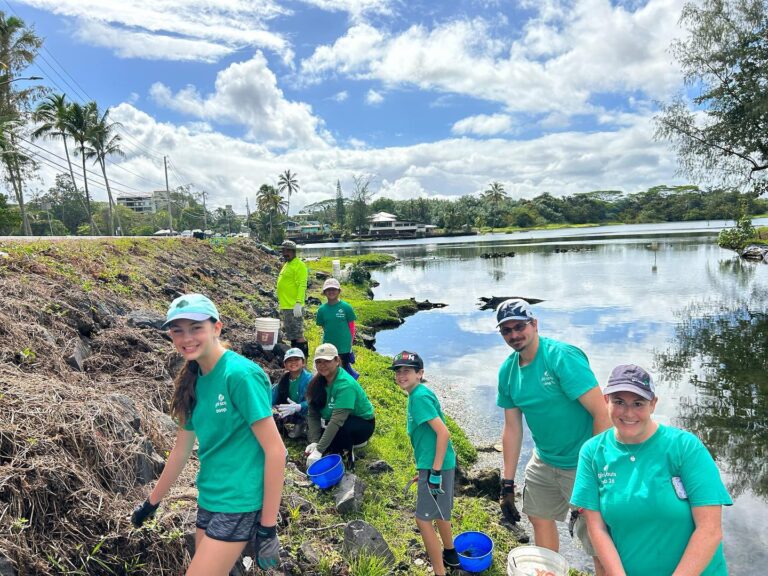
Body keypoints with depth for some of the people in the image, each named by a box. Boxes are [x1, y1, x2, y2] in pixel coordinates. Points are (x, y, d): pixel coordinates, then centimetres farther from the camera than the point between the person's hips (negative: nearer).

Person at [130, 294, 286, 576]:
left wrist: (267, 524, -17)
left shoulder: (241, 375, -20)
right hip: (209, 499, 8)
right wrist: (152, 502, 23)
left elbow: (275, 450, -19)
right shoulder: (193, 381, 4)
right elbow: (182, 449, 15)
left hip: (239, 502, -7)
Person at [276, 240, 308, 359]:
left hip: (294, 307, -10)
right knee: (291, 335, 15)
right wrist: (281, 304, 23)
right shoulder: (286, 265, 18)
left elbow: (302, 285, -19)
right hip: (285, 307, 10)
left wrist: (298, 303, -26)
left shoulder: (299, 265, -11)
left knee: (298, 335, -8)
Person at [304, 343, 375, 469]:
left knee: (341, 429, -36)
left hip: (363, 424, -7)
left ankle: (348, 453, -6)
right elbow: (313, 415, -12)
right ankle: (349, 442, 9)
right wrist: (314, 442, -27)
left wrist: (319, 450, -41)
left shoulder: (345, 384, -29)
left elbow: (337, 420, -38)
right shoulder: (317, 382, -7)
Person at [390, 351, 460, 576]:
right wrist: (425, 469, 23)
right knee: (439, 512, 26)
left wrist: (435, 471, -23)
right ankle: (450, 554, 46)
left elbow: (443, 432, -25)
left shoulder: (420, 396, -19)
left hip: (435, 466, -10)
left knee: (423, 519, -1)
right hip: (436, 463, 10)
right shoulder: (419, 394, 9)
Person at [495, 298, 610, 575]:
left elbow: (602, 413, -23)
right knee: (540, 518, 21)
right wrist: (507, 485, 7)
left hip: (581, 465, -7)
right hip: (544, 461, 7)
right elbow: (512, 429, 6)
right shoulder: (507, 371, -1)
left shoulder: (562, 356, -22)